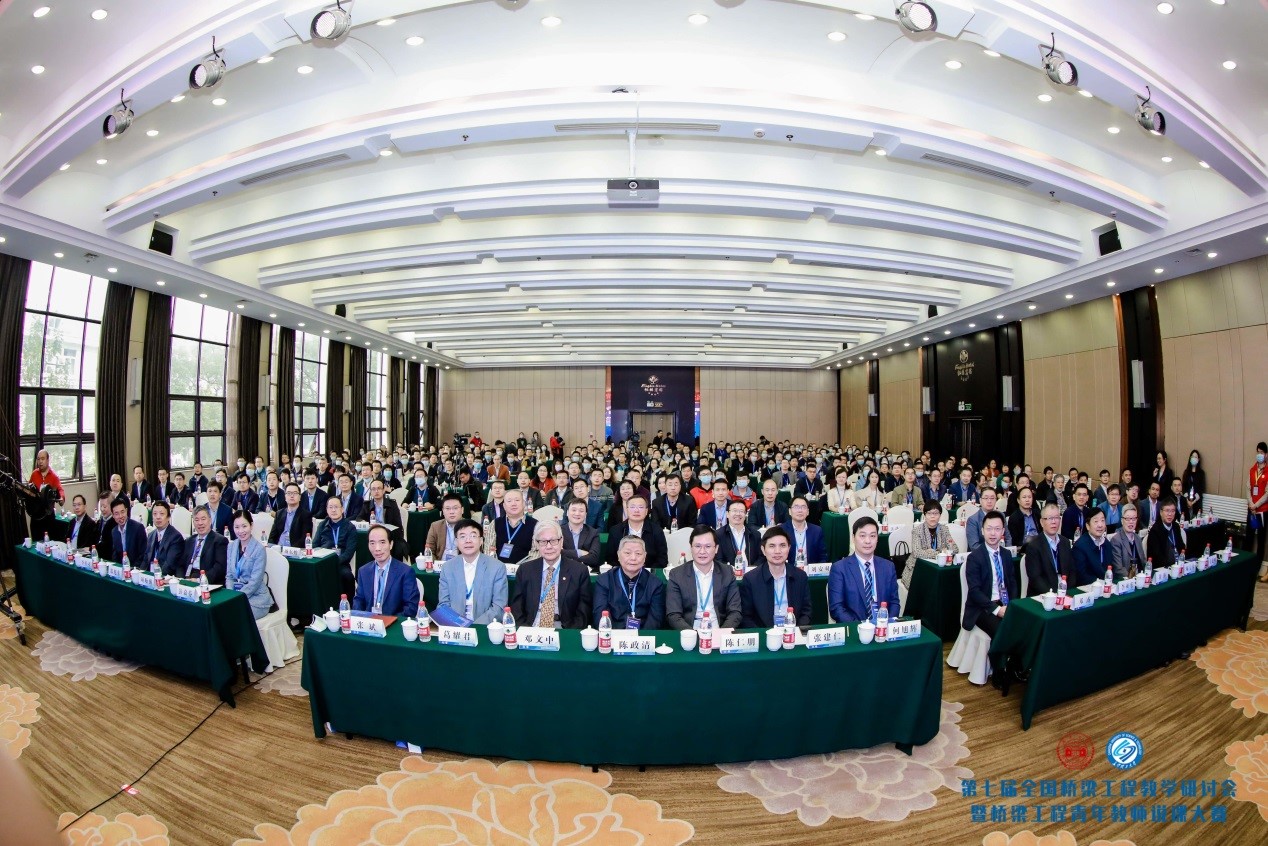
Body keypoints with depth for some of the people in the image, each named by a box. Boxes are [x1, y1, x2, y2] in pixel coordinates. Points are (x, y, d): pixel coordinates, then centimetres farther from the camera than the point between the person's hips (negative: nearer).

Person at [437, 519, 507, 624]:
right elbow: (444, 605, 8)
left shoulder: (497, 567, -4)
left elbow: (499, 607, -5)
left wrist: (476, 626, -18)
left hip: (484, 627, -2)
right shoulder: (447, 568, 5)